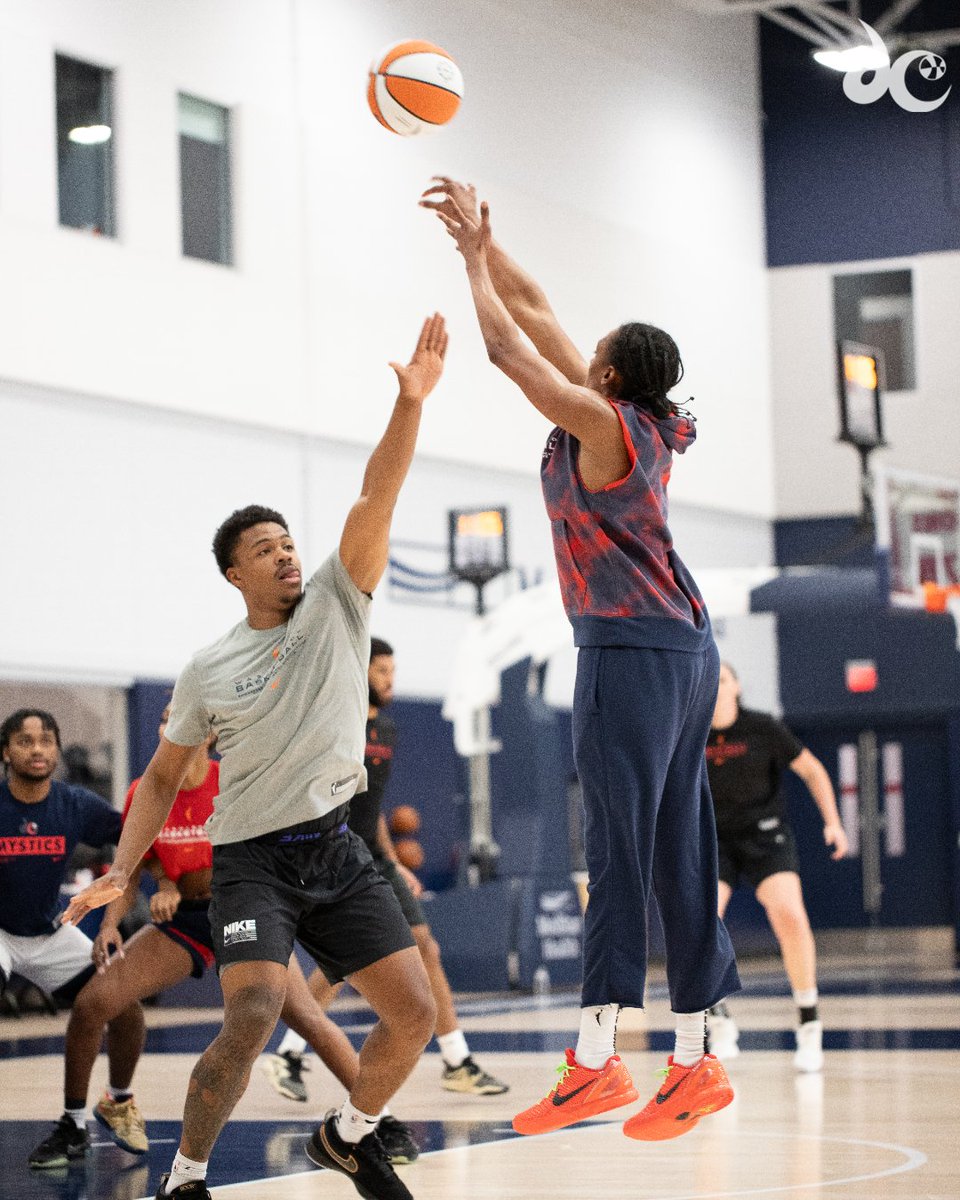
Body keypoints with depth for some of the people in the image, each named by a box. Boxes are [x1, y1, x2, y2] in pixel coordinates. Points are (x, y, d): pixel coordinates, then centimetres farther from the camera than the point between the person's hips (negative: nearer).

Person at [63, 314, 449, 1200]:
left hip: (336, 850, 3)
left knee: (414, 1011, -4)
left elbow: (376, 499, -11)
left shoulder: (336, 604, 4)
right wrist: (120, 870, -1)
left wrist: (411, 402, -24)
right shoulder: (210, 670, 2)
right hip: (253, 858, -3)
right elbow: (163, 777, 11)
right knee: (252, 1017, -23)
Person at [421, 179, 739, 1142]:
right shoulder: (640, 421, 11)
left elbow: (508, 348, -6)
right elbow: (533, 310, 17)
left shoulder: (604, 426, -11)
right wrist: (477, 235, 19)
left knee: (618, 849, -11)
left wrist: (472, 257, 7)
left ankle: (596, 1060, -14)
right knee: (679, 853, 8)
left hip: (630, 650, -9)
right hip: (683, 643, 9)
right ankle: (695, 1061, 10)